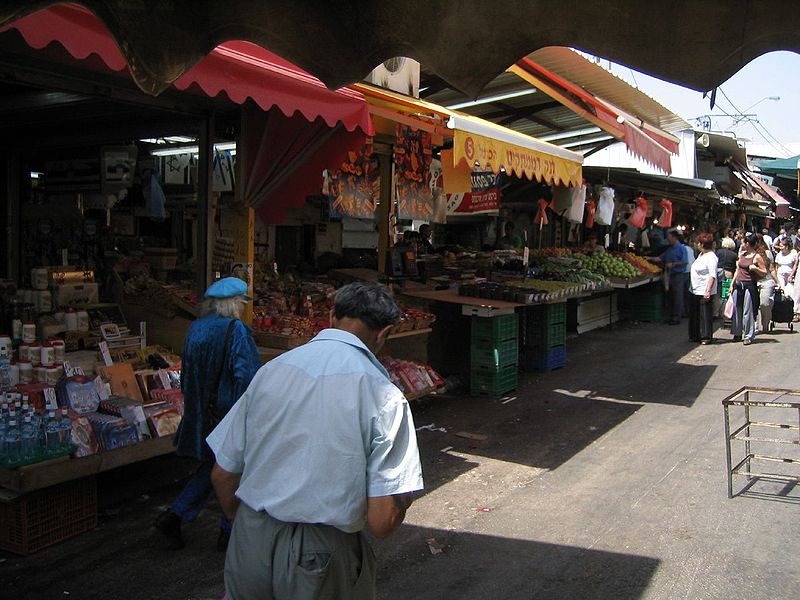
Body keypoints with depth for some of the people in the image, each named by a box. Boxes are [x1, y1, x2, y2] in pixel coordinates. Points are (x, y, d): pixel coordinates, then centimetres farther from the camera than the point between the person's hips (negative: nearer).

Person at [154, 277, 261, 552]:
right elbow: (246, 375, -19)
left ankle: (174, 516, 16)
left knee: (210, 467, 22)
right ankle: (229, 532, 20)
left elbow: (186, 374, 11)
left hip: (201, 414, 7)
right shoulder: (236, 330, -16)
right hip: (230, 413, -7)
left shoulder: (195, 330, 5)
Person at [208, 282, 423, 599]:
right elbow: (382, 522, -18)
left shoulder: (271, 369, -3)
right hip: (322, 558, -3)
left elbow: (223, 475, 3)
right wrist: (403, 499, 5)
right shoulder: (383, 395, -15)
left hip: (250, 540, 3)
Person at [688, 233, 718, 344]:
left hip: (704, 292, -10)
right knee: (695, 314, 14)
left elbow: (712, 276, -20)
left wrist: (708, 291, -25)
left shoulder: (711, 257, -15)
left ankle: (706, 337, 4)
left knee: (705, 315, -3)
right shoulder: (701, 254, 14)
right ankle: (696, 335, 23)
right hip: (695, 291, 10)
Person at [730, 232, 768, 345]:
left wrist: (755, 268, -22)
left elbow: (764, 273, -5)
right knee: (736, 310, 8)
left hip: (749, 285, -6)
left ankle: (749, 336, 4)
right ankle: (737, 333, 20)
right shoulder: (741, 255, 13)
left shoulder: (757, 257, -6)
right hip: (738, 284, 6)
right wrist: (732, 283, 13)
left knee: (748, 311, -4)